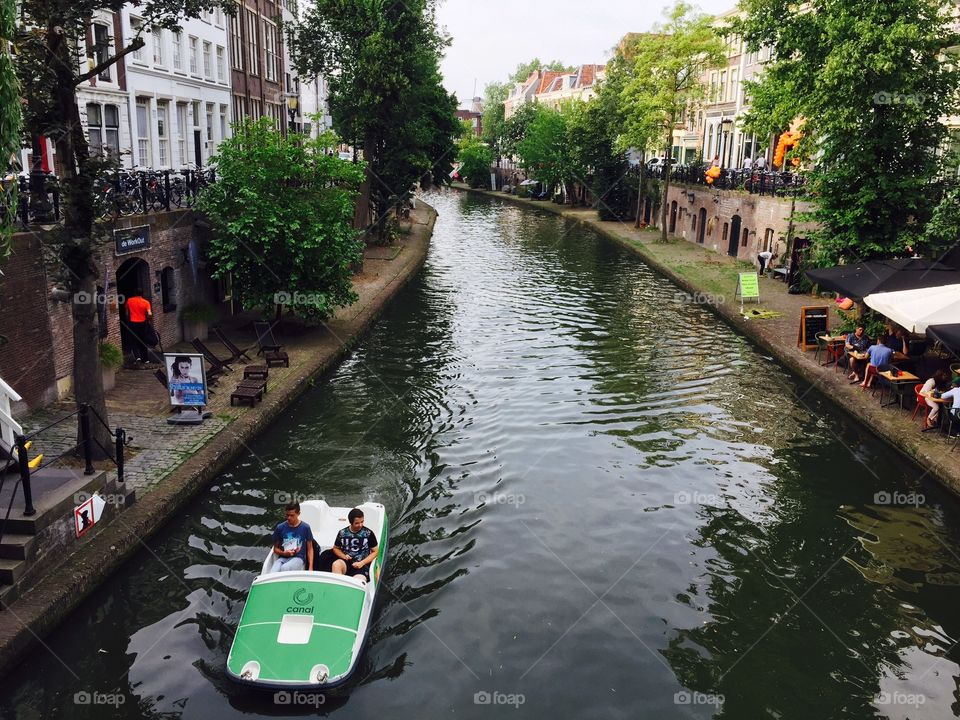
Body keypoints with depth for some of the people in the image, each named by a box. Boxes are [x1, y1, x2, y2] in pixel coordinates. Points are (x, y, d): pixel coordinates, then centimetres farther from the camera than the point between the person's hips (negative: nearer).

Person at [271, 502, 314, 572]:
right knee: (273, 573, -33)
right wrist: (284, 553, -7)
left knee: (284, 568, -37)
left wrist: (310, 568, -3)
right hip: (283, 558, 2)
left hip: (298, 558, -2)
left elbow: (310, 549, 8)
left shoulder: (305, 528, 3)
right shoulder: (280, 527, 7)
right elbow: (275, 549, 16)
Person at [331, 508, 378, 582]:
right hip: (346, 563, 2)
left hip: (362, 565, -2)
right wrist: (343, 556, -3)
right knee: (336, 564, -33)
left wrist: (362, 563, -7)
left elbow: (375, 551, 6)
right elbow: (336, 548, 20)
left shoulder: (368, 533, 0)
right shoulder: (342, 533, 4)